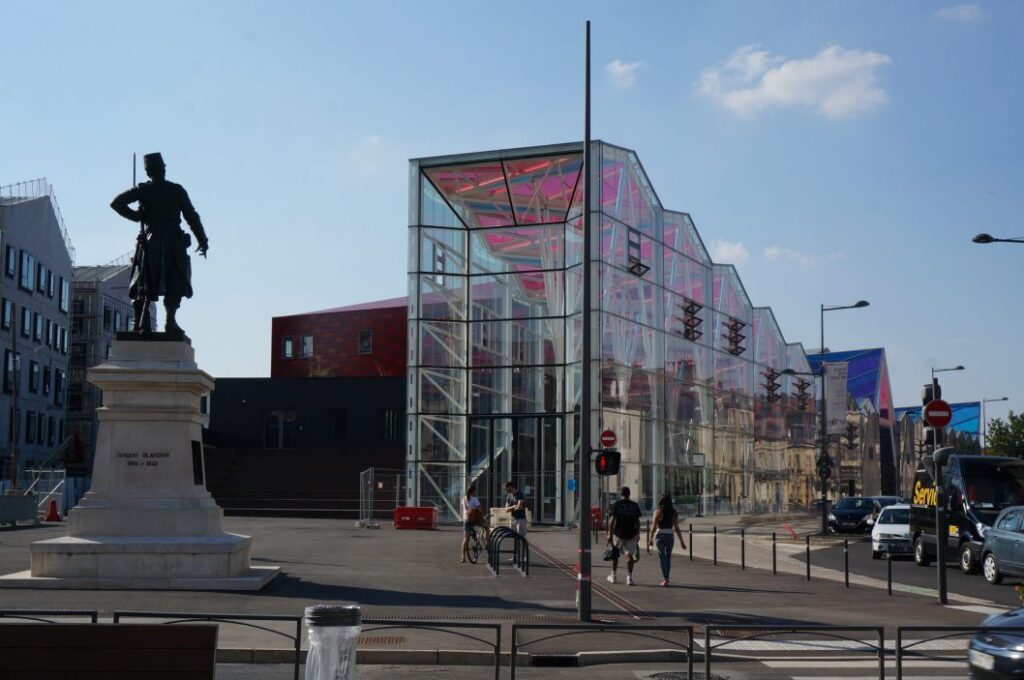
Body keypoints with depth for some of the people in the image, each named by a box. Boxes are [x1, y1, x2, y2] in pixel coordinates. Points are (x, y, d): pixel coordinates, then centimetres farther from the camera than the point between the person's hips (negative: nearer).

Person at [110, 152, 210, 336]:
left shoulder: (142, 190, 2)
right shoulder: (177, 190, 1)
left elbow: (116, 203, -5)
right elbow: (192, 217, 1)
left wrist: (136, 216, 5)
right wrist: (203, 241, 6)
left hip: (150, 242, 1)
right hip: (173, 243, -1)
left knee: (144, 284, 7)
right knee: (175, 284, 5)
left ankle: (140, 322, -3)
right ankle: (170, 320, -8)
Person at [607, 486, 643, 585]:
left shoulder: (616, 504, -4)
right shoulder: (634, 505, 4)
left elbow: (612, 520, -7)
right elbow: (637, 521, 5)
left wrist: (610, 534, -5)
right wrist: (638, 534, 14)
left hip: (618, 533, -1)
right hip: (631, 534, 1)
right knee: (629, 555, 1)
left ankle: (613, 576, 24)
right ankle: (629, 577, -10)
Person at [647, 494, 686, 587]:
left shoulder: (658, 512, -6)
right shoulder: (674, 513, 2)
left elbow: (654, 527, -8)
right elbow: (676, 528, 2)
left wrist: (650, 540, -3)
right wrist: (681, 541, 8)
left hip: (660, 536, -3)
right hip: (670, 536, 3)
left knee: (662, 557, 1)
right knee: (668, 557, 16)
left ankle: (666, 579, -11)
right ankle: (666, 578, 23)